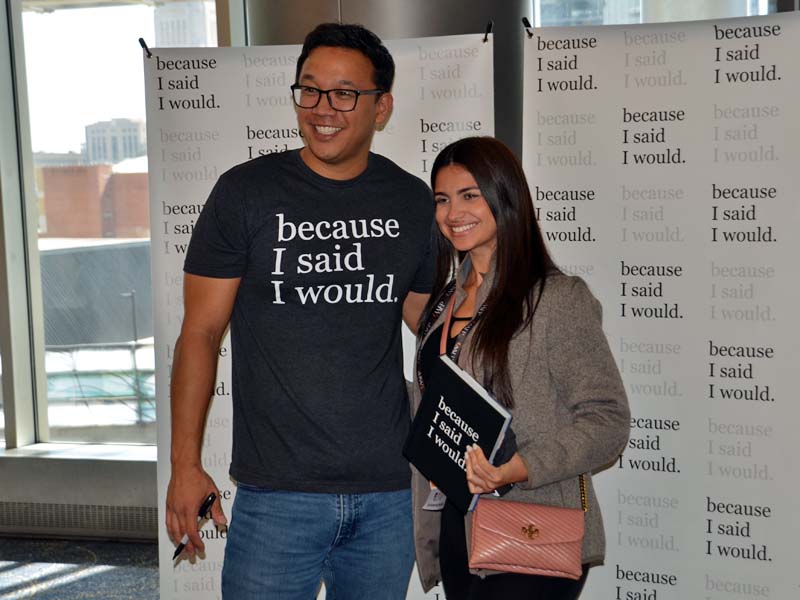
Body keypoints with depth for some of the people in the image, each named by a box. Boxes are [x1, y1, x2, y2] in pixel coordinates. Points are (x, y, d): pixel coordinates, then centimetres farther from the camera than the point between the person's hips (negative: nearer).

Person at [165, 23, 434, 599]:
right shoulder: (245, 192, -4)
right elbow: (200, 332, -2)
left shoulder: (412, 201, 5)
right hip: (277, 491, -3)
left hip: (390, 491, 3)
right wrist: (185, 465, -6)